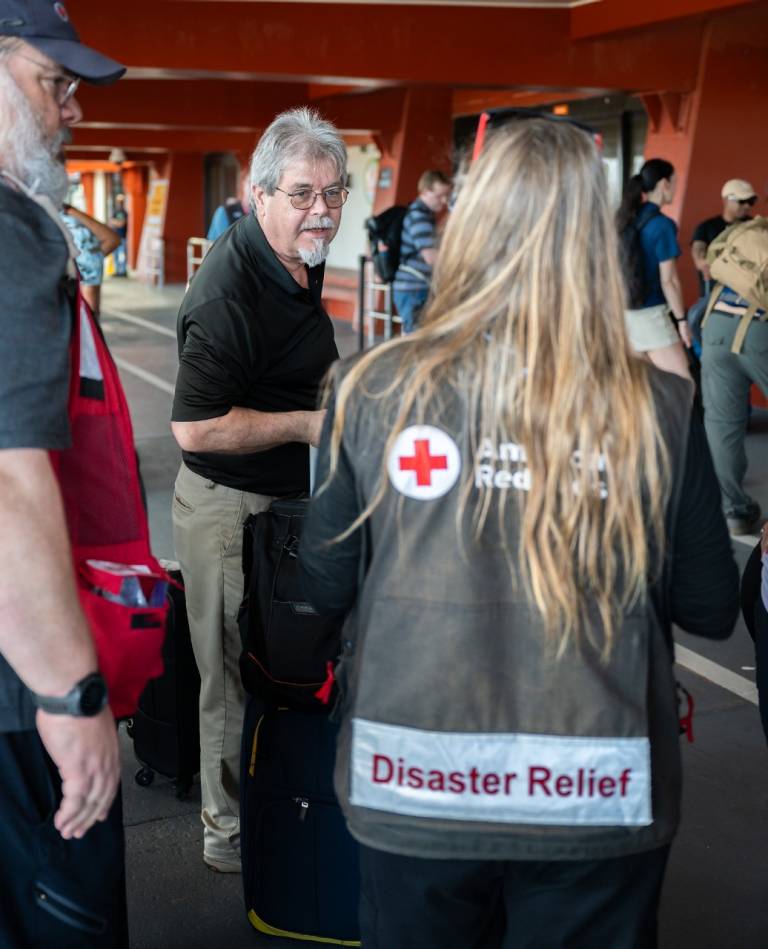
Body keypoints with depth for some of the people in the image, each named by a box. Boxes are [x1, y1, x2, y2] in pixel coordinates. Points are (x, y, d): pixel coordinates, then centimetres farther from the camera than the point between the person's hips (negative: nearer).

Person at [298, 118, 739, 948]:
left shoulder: (373, 389, -11)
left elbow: (325, 586, -1)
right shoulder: (657, 407, -12)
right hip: (599, 797, 0)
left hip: (413, 787, 0)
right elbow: (711, 609, -1)